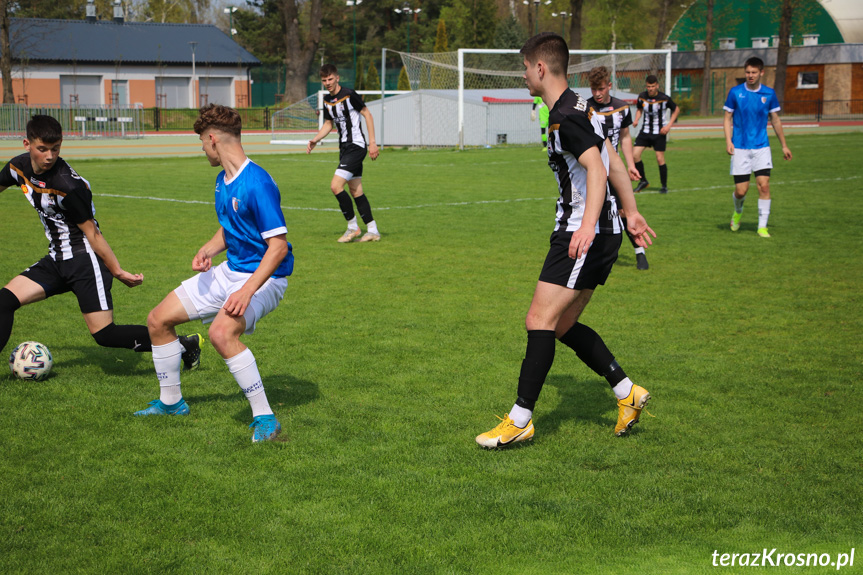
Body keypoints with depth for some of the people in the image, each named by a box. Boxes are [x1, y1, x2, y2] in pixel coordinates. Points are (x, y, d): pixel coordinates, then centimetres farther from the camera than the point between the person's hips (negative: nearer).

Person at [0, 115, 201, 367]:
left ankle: (184, 345, 0)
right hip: (57, 259, 8)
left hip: (85, 260, -7)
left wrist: (117, 271, -15)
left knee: (104, 334, -11)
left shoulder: (68, 186, -25)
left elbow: (92, 233, -18)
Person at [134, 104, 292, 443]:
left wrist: (247, 290, -34)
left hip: (264, 277, -10)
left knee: (221, 332, -37)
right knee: (158, 320, 10)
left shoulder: (258, 184, -23)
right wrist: (208, 250, 0)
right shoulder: (223, 180, 6)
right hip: (229, 271, 10)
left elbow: (278, 246, -26)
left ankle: (264, 418, -26)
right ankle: (171, 402, 29)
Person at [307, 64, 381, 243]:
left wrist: (372, 143, -11)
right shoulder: (327, 100, 10)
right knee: (356, 191, 9)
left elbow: (367, 115, -8)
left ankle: (352, 227, -3)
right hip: (345, 148, 9)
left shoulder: (349, 94, -13)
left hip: (356, 146, -9)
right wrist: (315, 140, 4)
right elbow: (328, 124, 21)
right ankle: (373, 231, 15)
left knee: (336, 186, -16)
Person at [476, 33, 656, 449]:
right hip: (602, 234, 11)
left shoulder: (565, 116, -15)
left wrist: (588, 225, -38)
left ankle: (520, 420, -6)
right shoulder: (577, 109, 17)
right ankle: (627, 393, 18)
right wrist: (631, 212, 28)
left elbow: (597, 169, -27)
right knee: (562, 325, 14)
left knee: (540, 321, -10)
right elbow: (614, 163, 23)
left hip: (585, 237, -11)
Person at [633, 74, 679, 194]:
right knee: (635, 154, -9)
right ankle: (643, 181, 10)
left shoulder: (664, 98, -12)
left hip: (659, 132, -3)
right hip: (645, 130, 3)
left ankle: (664, 186, 11)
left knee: (660, 159, -6)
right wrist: (636, 119, -3)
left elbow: (676, 110, 3)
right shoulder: (642, 97, -2)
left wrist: (669, 125, -7)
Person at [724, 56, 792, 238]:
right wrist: (728, 141, -10)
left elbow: (775, 120, 13)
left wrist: (784, 145, 15)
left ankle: (762, 226, -2)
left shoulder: (769, 94, 3)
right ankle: (738, 211, 32)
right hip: (740, 148, -1)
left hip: (761, 147, 1)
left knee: (764, 185, -11)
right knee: (741, 190, -2)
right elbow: (728, 118, 4)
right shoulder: (735, 92, -1)